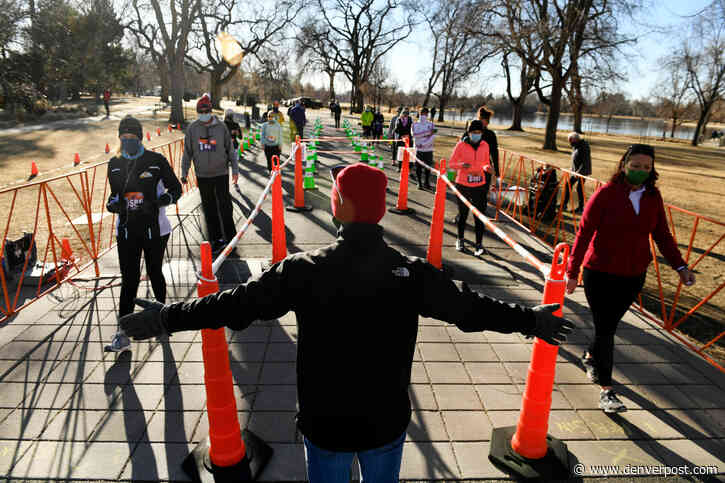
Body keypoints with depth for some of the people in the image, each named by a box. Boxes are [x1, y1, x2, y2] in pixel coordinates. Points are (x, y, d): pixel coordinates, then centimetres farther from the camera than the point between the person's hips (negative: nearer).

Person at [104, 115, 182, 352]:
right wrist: (112, 204, -2)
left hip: (155, 228, -2)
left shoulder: (156, 161, -5)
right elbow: (115, 192, 21)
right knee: (129, 280, 0)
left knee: (154, 273, 11)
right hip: (126, 230, 3)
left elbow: (176, 189, -1)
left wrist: (156, 203, -17)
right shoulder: (114, 164, 8)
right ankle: (123, 334, 2)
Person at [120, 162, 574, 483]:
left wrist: (166, 317, 0)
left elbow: (238, 303, -14)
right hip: (387, 422, 1)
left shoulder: (305, 269, -20)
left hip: (325, 422, 0)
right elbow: (470, 306, -7)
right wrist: (532, 320, 9)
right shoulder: (412, 273, -17)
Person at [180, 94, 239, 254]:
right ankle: (216, 239, 18)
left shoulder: (221, 127, -1)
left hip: (221, 173, -2)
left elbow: (230, 149, 4)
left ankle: (230, 238, 14)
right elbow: (187, 152, 7)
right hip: (202, 175, 2)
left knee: (225, 207, 1)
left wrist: (235, 169, 1)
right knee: (209, 209, 8)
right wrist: (184, 172, 5)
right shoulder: (192, 128, 2)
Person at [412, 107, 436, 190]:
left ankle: (427, 182, 20)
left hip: (428, 149, 1)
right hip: (419, 149, -1)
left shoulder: (431, 124, 6)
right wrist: (428, 133, -17)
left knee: (428, 166, 5)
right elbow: (415, 135, -13)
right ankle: (419, 183, 14)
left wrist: (424, 144, -18)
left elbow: (433, 136, -7)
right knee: (418, 167, 2)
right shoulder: (415, 124, 4)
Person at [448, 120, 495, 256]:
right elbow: (451, 163, -4)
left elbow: (486, 163, 14)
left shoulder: (485, 145, 3)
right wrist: (462, 165, -24)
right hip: (463, 185, -1)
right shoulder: (461, 145, -7)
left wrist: (487, 168, -9)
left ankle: (479, 245, -2)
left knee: (479, 216, -5)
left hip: (479, 185, 2)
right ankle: (460, 240, 33)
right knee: (463, 213, 12)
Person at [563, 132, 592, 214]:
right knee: (568, 185, 7)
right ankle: (565, 204, 15)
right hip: (575, 171, 9)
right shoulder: (575, 146, 7)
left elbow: (585, 162, -23)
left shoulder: (584, 147, -19)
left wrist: (579, 172, -25)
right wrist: (572, 170, 13)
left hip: (583, 171, -9)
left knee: (579, 188, -3)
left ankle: (581, 208, 9)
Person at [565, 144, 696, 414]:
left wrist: (680, 266, 1)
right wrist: (572, 272, -14)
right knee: (605, 329, -1)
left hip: (634, 276, 5)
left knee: (610, 324, 17)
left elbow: (662, 235, 10)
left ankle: (590, 356, 45)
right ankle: (606, 390, 9)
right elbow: (584, 233, -13)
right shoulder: (606, 194, -13)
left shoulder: (653, 197, 1)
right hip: (600, 274, -4)